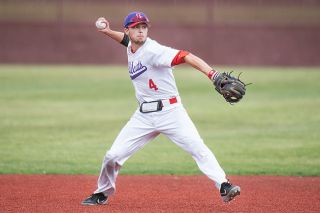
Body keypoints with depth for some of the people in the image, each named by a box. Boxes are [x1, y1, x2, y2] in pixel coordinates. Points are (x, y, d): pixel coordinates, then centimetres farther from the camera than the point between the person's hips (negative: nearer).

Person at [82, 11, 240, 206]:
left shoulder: (153, 50, -19)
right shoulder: (131, 46, 5)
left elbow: (186, 57, -32)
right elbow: (125, 38, 33)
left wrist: (213, 74, -46)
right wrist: (108, 31, 13)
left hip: (169, 110, -6)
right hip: (144, 115, 6)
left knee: (198, 148, -20)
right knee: (113, 156, 3)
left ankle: (224, 186, -19)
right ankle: (102, 194, 23)